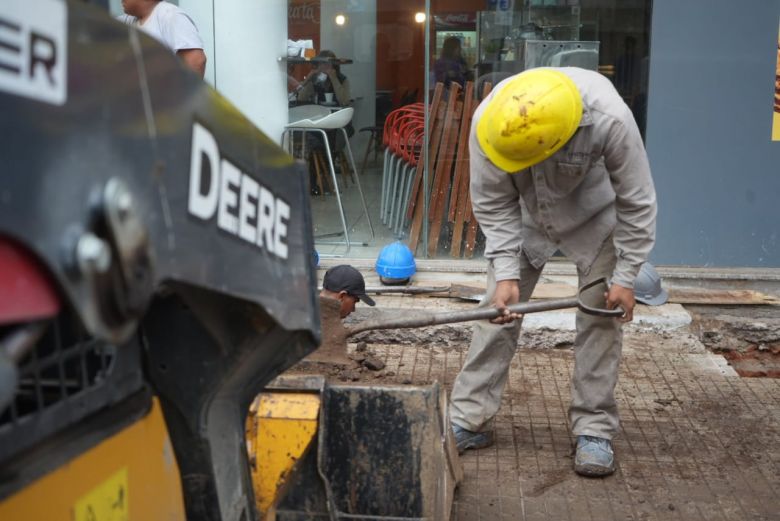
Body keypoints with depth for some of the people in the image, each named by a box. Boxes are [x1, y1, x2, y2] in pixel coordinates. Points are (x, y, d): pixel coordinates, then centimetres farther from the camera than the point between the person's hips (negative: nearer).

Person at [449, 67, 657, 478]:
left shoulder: (610, 120, -38)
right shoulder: (487, 120, -33)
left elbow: (636, 201, -23)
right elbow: (493, 206, -18)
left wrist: (625, 277, -19)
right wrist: (506, 272, -25)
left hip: (593, 216, -1)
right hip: (523, 215, 2)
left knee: (600, 317, -5)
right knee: (498, 308, -2)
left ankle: (594, 428, 8)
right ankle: (470, 420, 7)